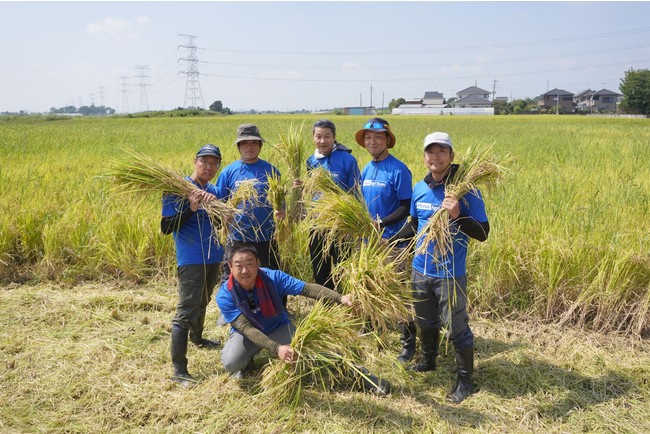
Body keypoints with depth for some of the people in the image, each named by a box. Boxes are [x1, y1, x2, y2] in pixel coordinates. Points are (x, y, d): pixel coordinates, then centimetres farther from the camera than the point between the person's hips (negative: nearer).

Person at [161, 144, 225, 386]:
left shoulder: (213, 191, 10)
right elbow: (166, 228, -13)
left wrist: (215, 205, -17)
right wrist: (191, 209, -25)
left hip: (214, 258, 7)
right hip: (191, 260, -7)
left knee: (202, 303, 26)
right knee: (185, 313, -8)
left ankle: (197, 338, 49)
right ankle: (179, 371, -5)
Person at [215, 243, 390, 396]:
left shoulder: (273, 277, -24)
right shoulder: (225, 296, -26)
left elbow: (307, 288, -28)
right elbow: (247, 328, -32)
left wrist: (340, 298, -43)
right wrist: (276, 348, -45)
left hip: (279, 328, 1)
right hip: (247, 333, 0)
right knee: (231, 363, -31)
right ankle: (246, 362, 6)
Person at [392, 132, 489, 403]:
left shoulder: (466, 190, -14)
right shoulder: (419, 189, 1)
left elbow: (483, 233, -16)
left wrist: (458, 216, -30)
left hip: (450, 274, -5)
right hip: (421, 271, 5)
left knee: (456, 328, 4)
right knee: (426, 322, 22)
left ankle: (464, 379, 24)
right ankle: (428, 361, 46)